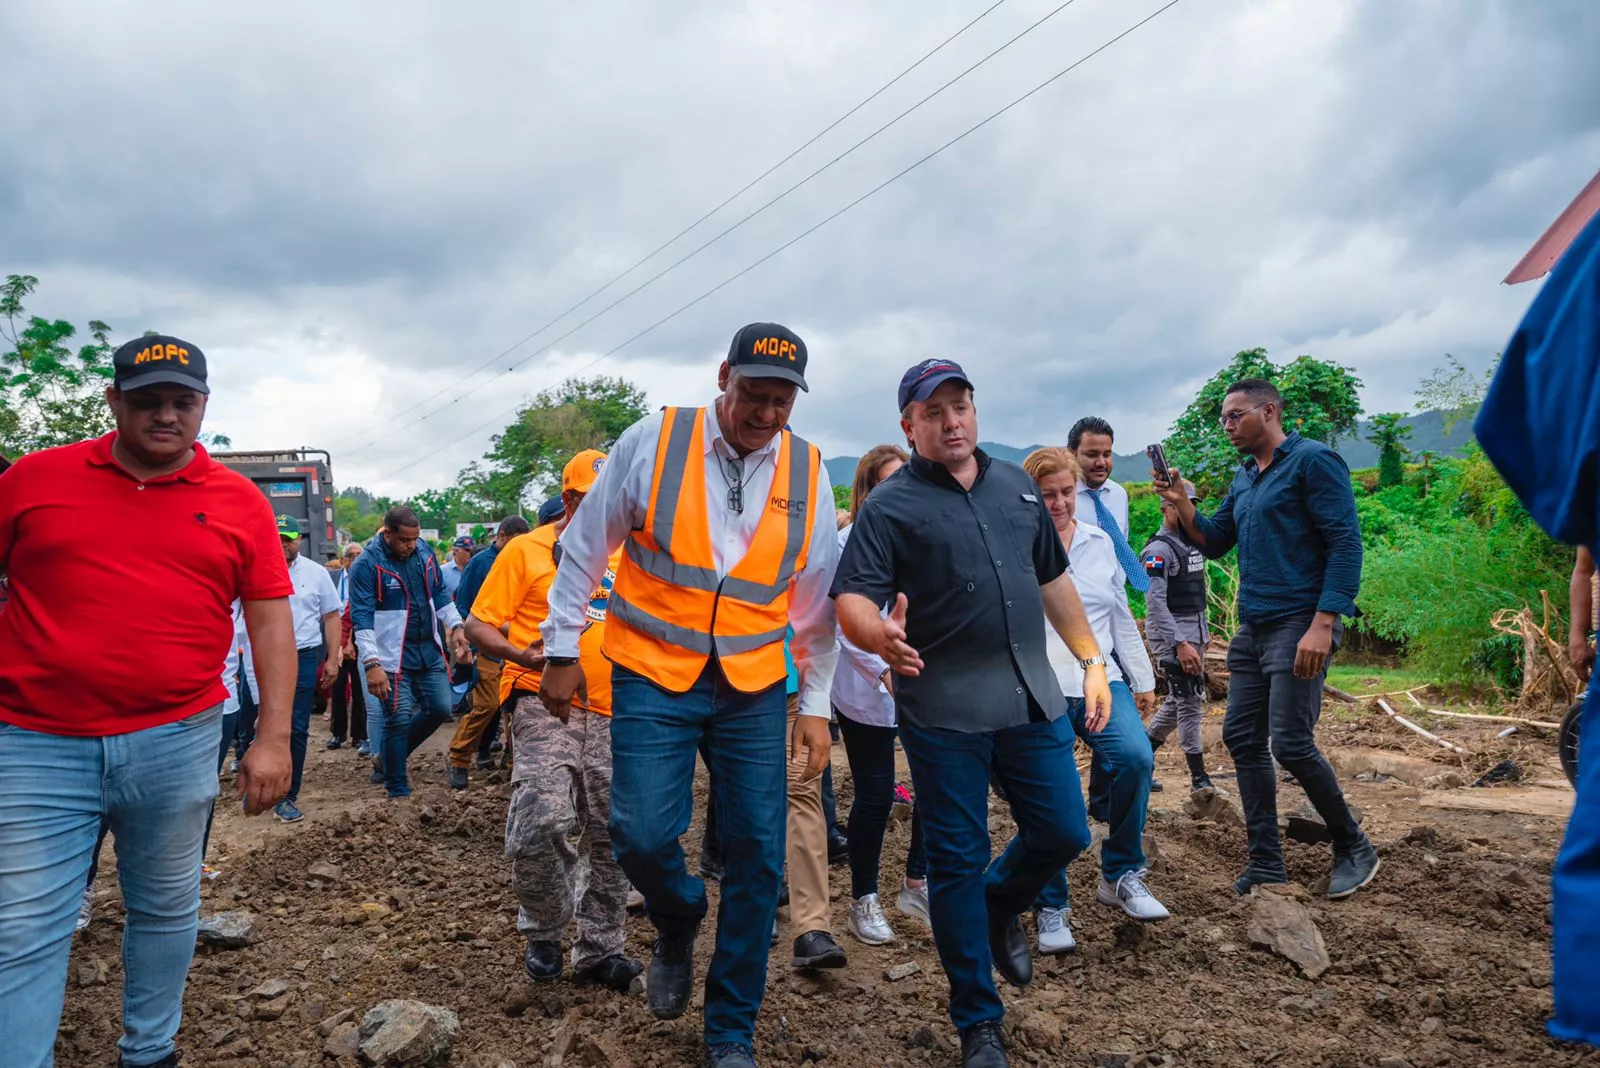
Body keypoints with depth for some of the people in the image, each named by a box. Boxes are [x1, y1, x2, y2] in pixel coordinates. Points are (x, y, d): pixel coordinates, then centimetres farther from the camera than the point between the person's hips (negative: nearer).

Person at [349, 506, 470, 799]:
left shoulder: (424, 554, 4)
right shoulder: (367, 564, -15)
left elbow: (439, 594, 16)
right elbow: (362, 617, -17)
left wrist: (455, 626, 4)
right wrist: (372, 664, -23)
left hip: (429, 651, 6)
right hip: (393, 658, -6)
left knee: (440, 709, 7)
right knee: (399, 721, -3)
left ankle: (389, 758, 29)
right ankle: (398, 789, 14)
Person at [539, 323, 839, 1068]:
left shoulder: (807, 473, 0)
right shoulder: (651, 442, -7)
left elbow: (817, 600, 7)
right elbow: (585, 549, 2)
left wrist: (817, 705, 6)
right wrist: (562, 651, 3)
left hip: (754, 691, 2)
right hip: (653, 679, -2)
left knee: (758, 860, 3)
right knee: (642, 835, -12)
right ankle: (678, 927, 26)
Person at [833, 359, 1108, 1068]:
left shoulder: (1017, 486, 13)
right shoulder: (889, 505, -4)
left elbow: (1053, 581, 20)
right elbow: (851, 599, -14)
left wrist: (1092, 661, 16)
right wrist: (881, 636, -36)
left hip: (1033, 700, 5)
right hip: (943, 711, -5)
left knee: (1063, 833, 10)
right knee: (957, 861, 4)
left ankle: (999, 910, 43)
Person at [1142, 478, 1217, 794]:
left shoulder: (1192, 543, 14)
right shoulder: (1159, 549, -14)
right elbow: (1155, 603, -21)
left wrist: (1204, 632, 18)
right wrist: (1180, 645, -26)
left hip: (1195, 632, 9)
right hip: (1171, 634, -9)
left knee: (1179, 700, 14)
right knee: (1190, 702, -8)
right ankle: (1199, 779, -2)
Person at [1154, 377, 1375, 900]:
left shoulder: (1313, 461, -8)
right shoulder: (1243, 478, 16)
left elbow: (1346, 544, -15)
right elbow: (1214, 542, 19)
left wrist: (1323, 624, -22)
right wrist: (1181, 502, 2)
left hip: (1299, 625, -8)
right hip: (1251, 629, 8)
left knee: (1291, 745, -9)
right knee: (1242, 738, 6)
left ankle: (1354, 849, 13)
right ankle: (1266, 864, 14)